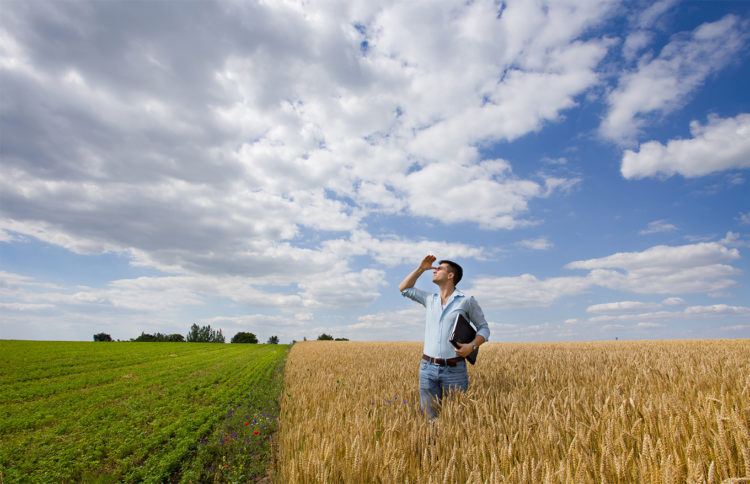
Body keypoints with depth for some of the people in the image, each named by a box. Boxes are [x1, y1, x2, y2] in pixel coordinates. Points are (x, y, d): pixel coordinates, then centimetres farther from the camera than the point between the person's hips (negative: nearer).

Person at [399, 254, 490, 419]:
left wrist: (472, 346, -14)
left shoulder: (467, 301, 0)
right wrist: (421, 268, 13)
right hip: (428, 368, 4)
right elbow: (404, 289, 21)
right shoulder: (430, 299, 12)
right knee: (430, 417, 8)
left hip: (454, 370, -3)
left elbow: (484, 328, 5)